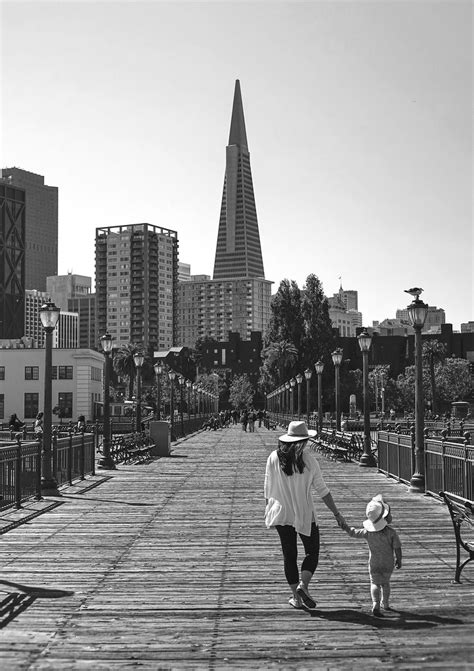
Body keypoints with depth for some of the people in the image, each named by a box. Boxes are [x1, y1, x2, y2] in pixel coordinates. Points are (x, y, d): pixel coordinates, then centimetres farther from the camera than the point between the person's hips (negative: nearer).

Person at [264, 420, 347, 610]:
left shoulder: (274, 458, -3)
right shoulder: (309, 460, -10)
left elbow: (268, 489, 2)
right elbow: (322, 490, -7)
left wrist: (269, 511, 15)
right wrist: (337, 514, -1)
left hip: (281, 513, 3)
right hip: (305, 514, -2)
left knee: (289, 555, 11)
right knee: (312, 551, 13)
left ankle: (296, 597, 13)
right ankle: (303, 585, -8)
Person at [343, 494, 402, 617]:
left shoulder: (368, 532, -12)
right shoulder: (391, 533, -17)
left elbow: (354, 533, -1)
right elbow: (397, 548, -12)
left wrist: (345, 526, 15)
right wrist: (399, 560, 5)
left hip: (374, 564, 0)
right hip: (388, 564, 0)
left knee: (375, 583, 3)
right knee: (385, 583, 21)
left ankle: (375, 604, -19)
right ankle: (385, 604, 33)